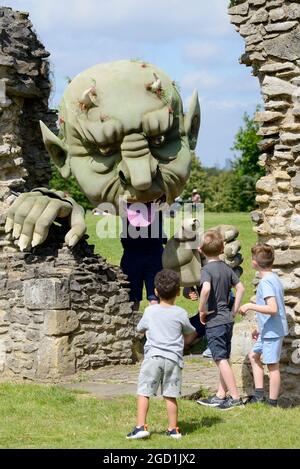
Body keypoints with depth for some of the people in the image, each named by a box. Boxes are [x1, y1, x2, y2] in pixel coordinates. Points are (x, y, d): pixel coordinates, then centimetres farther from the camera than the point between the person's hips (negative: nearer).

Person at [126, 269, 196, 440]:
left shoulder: (150, 311, 3)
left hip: (153, 356, -1)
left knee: (144, 392, 1)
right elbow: (190, 332, 19)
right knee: (171, 395, 5)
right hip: (173, 358, 1)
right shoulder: (181, 313, 2)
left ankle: (141, 426, -5)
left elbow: (140, 329, 20)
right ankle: (173, 429, 10)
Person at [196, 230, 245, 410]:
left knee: (221, 360, -3)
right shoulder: (227, 268, 7)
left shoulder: (207, 269, -14)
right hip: (227, 319, 8)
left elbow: (206, 288, -32)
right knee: (224, 359, 14)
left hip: (214, 321, -8)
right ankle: (220, 396, 22)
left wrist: (202, 310, -18)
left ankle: (235, 397, -3)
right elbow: (241, 288, 10)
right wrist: (234, 311, 14)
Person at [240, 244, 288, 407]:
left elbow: (272, 309, -30)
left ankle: (272, 402, 7)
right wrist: (260, 329, 22)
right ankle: (259, 394, 22)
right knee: (254, 355, 19)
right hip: (268, 330, 10)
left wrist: (250, 306, -22)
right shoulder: (274, 278, 10)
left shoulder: (266, 282, -20)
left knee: (272, 365, -1)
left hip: (272, 331, -10)